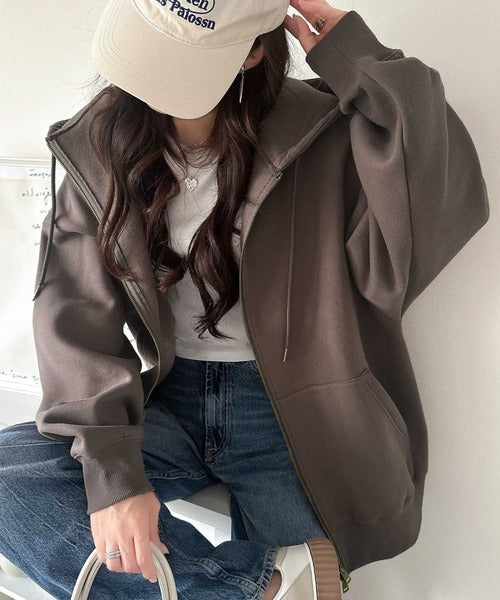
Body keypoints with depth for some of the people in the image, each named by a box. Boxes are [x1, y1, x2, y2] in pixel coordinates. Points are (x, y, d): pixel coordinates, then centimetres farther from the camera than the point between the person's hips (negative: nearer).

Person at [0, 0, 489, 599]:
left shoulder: (318, 131, -10)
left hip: (286, 411, -2)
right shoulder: (102, 144, -3)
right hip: (170, 403, 3)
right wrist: (110, 468, -19)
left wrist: (369, 68, -24)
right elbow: (77, 314, -9)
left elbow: (442, 217, -26)